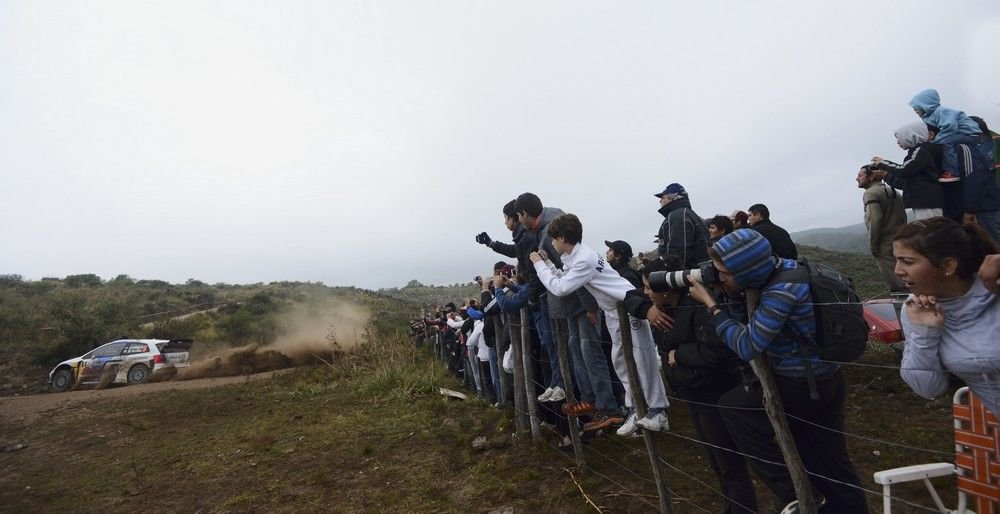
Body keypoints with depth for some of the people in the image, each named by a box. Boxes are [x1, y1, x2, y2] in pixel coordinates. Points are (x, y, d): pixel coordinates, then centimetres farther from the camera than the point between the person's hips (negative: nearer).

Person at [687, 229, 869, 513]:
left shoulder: (782, 290, -29)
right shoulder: (782, 268, -1)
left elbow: (747, 346, -25)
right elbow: (752, 323, 9)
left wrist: (710, 304, -20)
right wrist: (729, 293, -3)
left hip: (803, 387, -9)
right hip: (825, 381, 9)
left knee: (730, 404, 2)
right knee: (829, 465, 18)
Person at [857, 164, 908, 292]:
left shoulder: (870, 193, -10)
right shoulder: (893, 192, 18)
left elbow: (875, 219, -21)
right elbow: (903, 217, 17)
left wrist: (873, 246, -15)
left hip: (885, 246, -9)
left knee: (897, 287, -7)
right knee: (904, 282, 14)